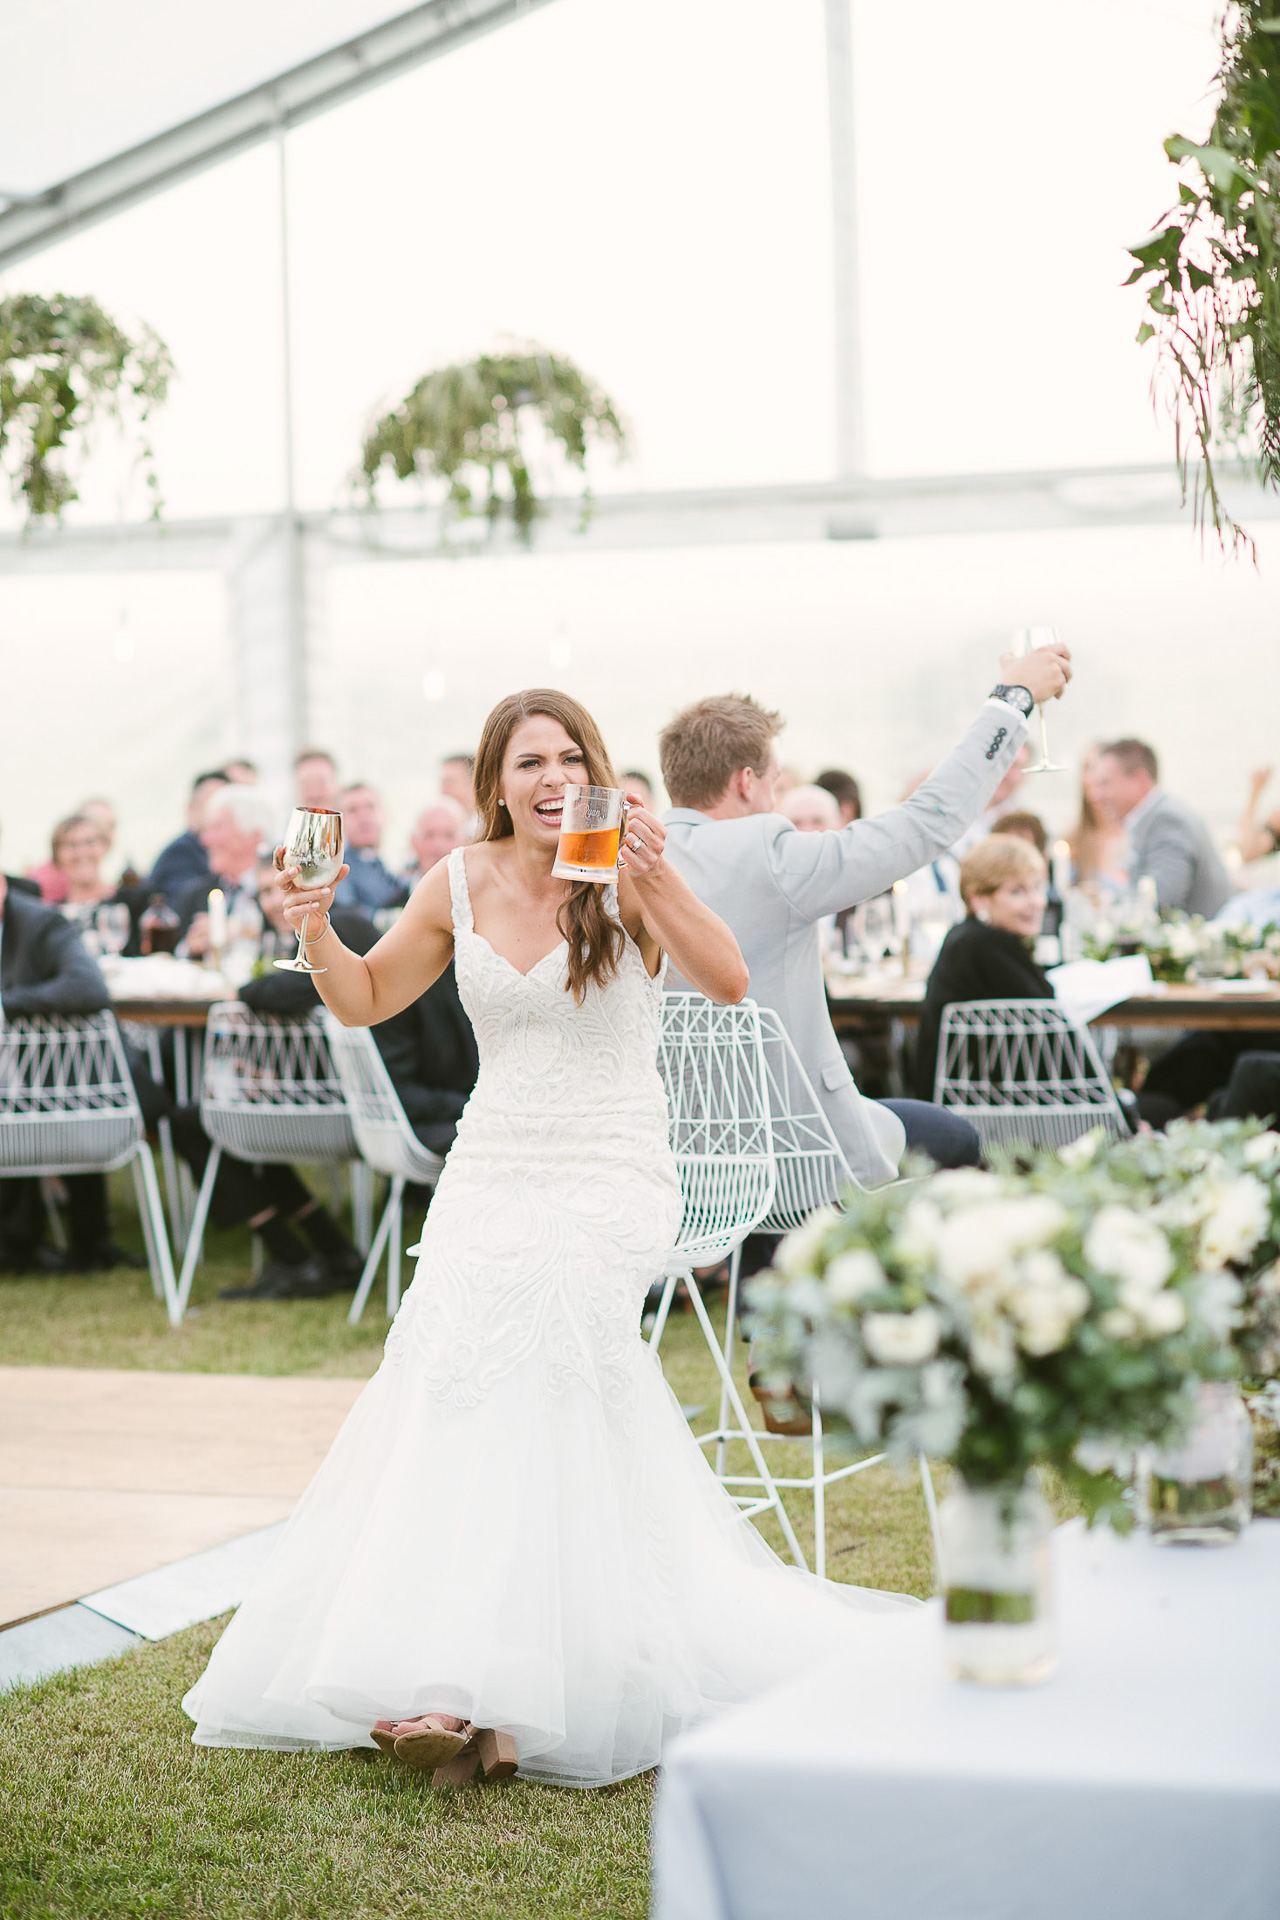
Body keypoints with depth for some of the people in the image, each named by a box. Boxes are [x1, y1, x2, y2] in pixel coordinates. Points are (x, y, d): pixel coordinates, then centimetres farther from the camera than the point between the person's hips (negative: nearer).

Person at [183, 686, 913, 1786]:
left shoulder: (625, 874, -5)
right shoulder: (464, 883, 7)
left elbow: (729, 984, -19)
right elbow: (367, 1002, 18)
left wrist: (657, 881, -32)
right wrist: (317, 933, -1)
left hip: (612, 1175, -5)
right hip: (490, 1172, 5)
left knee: (518, 1332, -26)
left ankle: (472, 1685, -26)